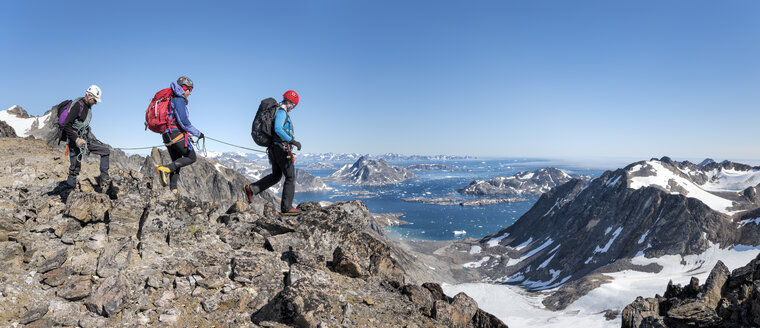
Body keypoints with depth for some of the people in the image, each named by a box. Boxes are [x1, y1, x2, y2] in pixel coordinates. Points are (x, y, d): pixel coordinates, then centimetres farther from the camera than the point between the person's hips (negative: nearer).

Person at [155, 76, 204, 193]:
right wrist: (197, 133, -9)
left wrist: (187, 136, 25)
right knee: (191, 158, 2)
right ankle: (165, 169, -14)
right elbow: (183, 121, -19)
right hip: (177, 134, -9)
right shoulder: (179, 100, -9)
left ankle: (173, 188, 3)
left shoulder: (171, 100, 21)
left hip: (166, 136, 10)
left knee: (177, 162, 14)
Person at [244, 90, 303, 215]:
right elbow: (278, 129, -26)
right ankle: (286, 207, 1)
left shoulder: (279, 112, 18)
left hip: (273, 148, 10)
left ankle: (251, 189, 11)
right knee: (290, 177, -1)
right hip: (282, 148, -10)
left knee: (275, 176, 21)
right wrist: (293, 141, -27)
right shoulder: (281, 112, -12)